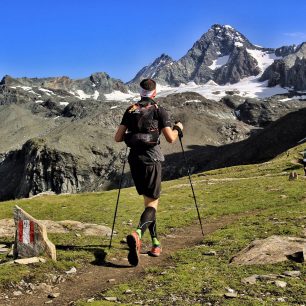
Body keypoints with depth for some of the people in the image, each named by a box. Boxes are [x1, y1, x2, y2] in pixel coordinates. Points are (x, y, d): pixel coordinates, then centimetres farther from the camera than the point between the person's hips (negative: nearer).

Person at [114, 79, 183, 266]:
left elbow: (118, 138, 7)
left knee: (148, 200, 18)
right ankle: (137, 235, -29)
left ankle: (156, 243, 21)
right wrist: (178, 129, 12)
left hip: (134, 160, 5)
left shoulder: (130, 111, 9)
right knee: (153, 203, -2)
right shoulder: (159, 111, -2)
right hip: (152, 160, -4)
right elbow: (170, 138, -9)